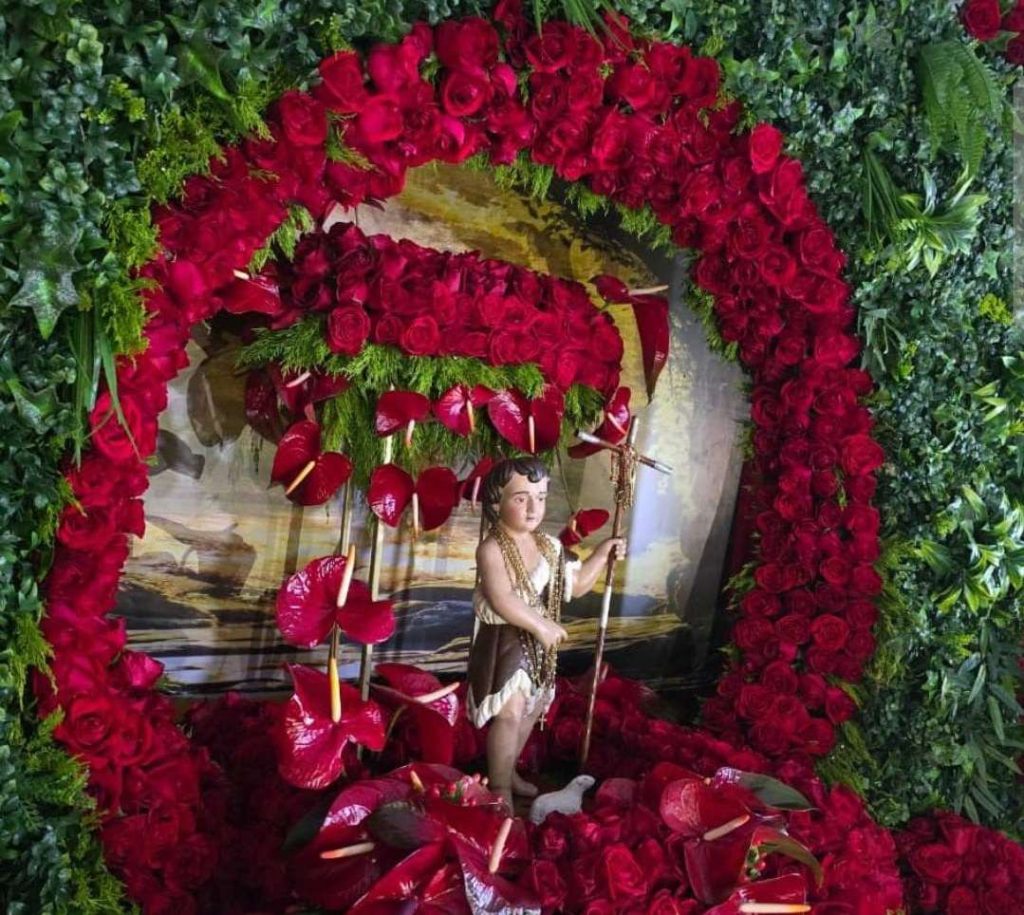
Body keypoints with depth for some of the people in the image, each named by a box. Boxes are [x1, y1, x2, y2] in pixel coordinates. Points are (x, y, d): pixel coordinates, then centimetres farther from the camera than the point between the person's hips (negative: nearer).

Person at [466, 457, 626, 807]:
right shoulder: (491, 548, -19)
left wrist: (603, 553, 9)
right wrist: (541, 625, -26)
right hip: (504, 641, -8)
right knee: (509, 712, -17)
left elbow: (576, 585, 17)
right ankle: (500, 787, -1)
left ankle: (508, 771, 38)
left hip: (538, 644, 8)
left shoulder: (549, 546, 4)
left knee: (532, 708, 19)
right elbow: (502, 600, -29)